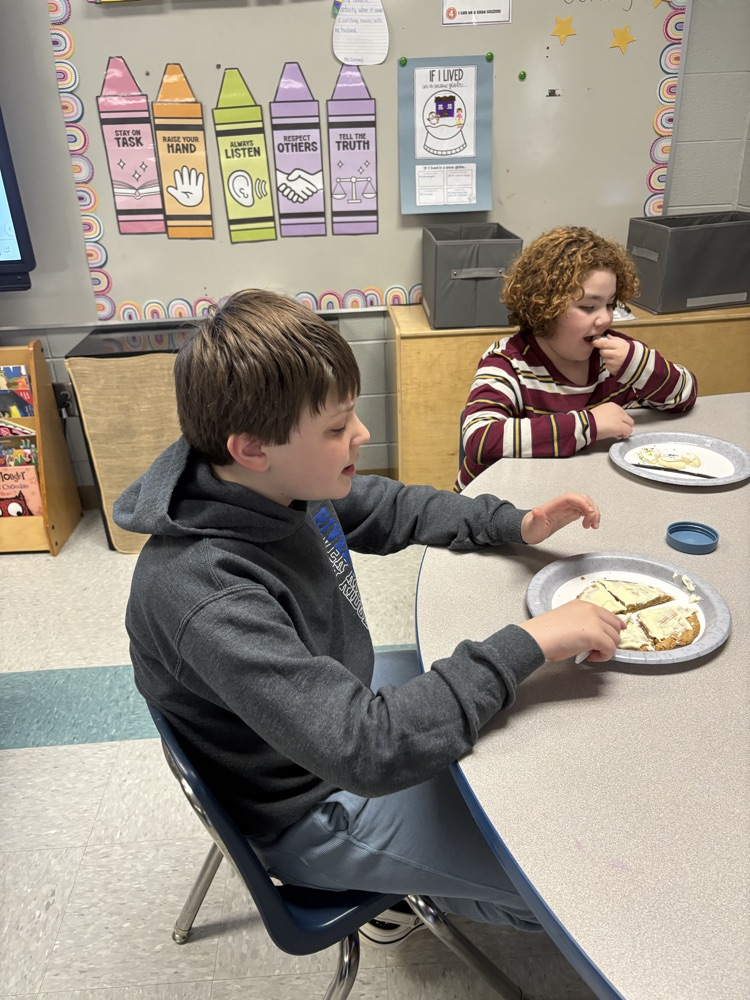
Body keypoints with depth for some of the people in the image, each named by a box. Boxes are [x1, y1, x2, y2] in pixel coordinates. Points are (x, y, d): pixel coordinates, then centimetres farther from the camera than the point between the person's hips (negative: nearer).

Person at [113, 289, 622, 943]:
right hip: (313, 806, -7)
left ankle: (408, 871, 35)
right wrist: (527, 643, -34)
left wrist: (515, 526, -7)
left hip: (341, 700, 8)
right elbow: (364, 747, -39)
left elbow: (387, 508, 4)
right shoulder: (205, 594, -38)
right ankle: (413, 888, 26)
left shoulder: (280, 485, -13)